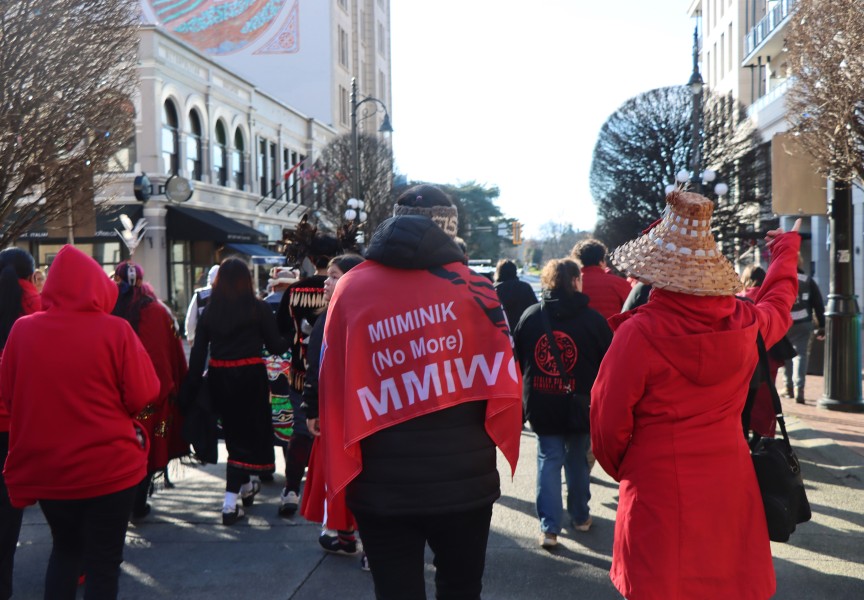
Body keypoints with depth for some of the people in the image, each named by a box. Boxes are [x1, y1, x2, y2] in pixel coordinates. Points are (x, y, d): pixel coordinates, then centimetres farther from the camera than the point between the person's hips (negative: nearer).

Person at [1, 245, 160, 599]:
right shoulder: (114, 330, -14)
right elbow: (143, 396, -9)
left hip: (45, 469, 4)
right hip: (109, 468, -3)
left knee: (65, 549, 25)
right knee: (103, 561, 11)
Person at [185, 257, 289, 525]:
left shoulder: (209, 311, 3)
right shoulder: (259, 308, -7)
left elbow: (198, 352, 0)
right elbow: (275, 345, -2)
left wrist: (191, 387, 3)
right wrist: (290, 341, 19)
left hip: (218, 378, 4)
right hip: (250, 375, -4)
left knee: (234, 432, 21)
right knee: (247, 435, 2)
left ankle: (246, 486, 40)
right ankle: (230, 504, -8)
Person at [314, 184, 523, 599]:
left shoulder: (350, 290, -2)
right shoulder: (472, 288, -5)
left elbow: (333, 395, -1)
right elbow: (503, 382, -6)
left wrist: (339, 487, 7)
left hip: (381, 487, 1)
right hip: (464, 481, 0)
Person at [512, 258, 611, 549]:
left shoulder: (530, 316, -1)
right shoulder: (593, 319, -8)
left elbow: (516, 359, 5)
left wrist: (526, 396, 15)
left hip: (542, 405, 1)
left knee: (548, 461, 6)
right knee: (577, 460, 16)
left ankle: (549, 527, 0)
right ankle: (580, 516, 29)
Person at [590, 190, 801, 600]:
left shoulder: (637, 334, -18)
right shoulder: (746, 323, -2)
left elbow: (608, 421, -11)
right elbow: (777, 304, 23)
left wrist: (621, 469, 11)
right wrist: (786, 250, 43)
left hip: (661, 494, -4)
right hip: (731, 490, 5)